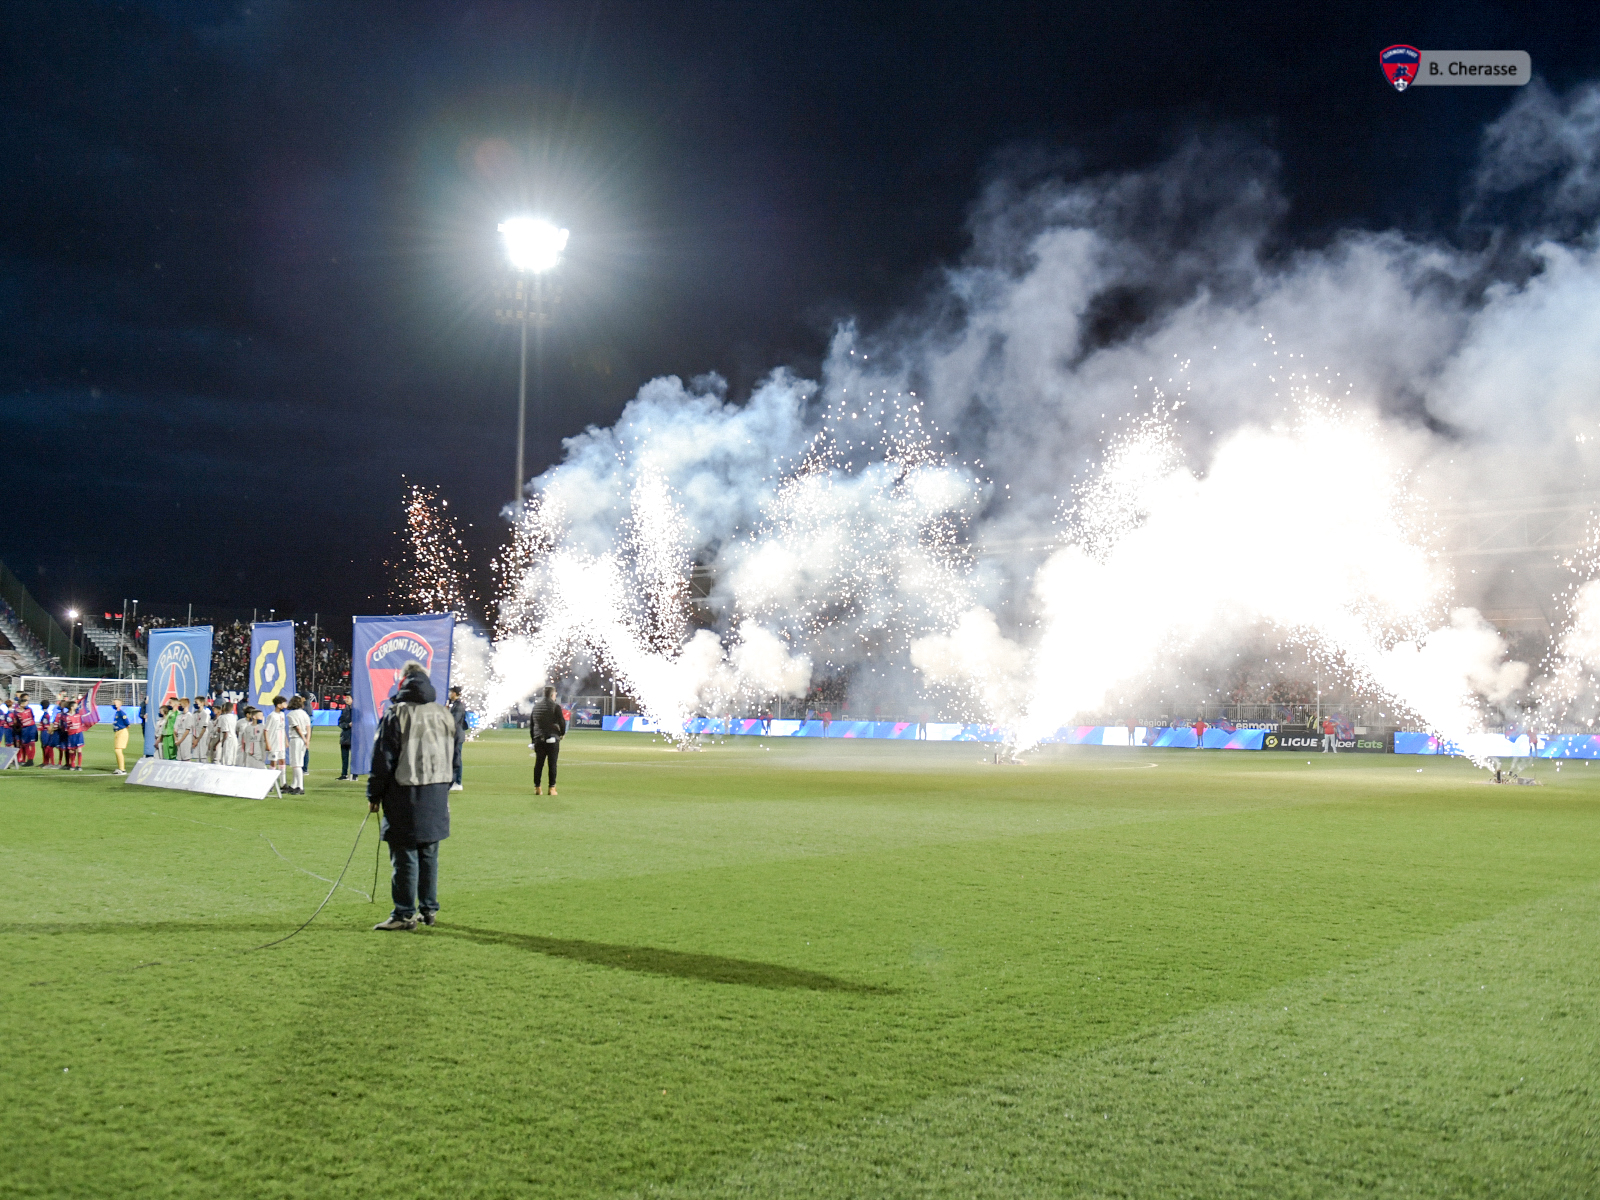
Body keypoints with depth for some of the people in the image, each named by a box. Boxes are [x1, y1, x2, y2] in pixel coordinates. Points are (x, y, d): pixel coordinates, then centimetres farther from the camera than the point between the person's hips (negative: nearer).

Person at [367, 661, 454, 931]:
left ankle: (404, 914, 0)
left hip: (405, 795, -6)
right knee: (429, 853, 13)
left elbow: (383, 758, -9)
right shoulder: (444, 714, 11)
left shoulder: (396, 714, -8)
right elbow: (452, 756, 17)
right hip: (437, 795, 6)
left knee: (405, 856, -3)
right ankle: (428, 909, 18)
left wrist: (374, 795, -1)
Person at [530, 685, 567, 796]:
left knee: (538, 764, 9)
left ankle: (536, 787, 11)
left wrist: (533, 738, 20)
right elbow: (562, 722, -7)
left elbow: (531, 723, 14)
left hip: (538, 739, 5)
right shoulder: (555, 706, -7)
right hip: (552, 739, -5)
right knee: (552, 764, 0)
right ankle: (552, 788, 0)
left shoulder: (536, 706, 11)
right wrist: (562, 733, 12)